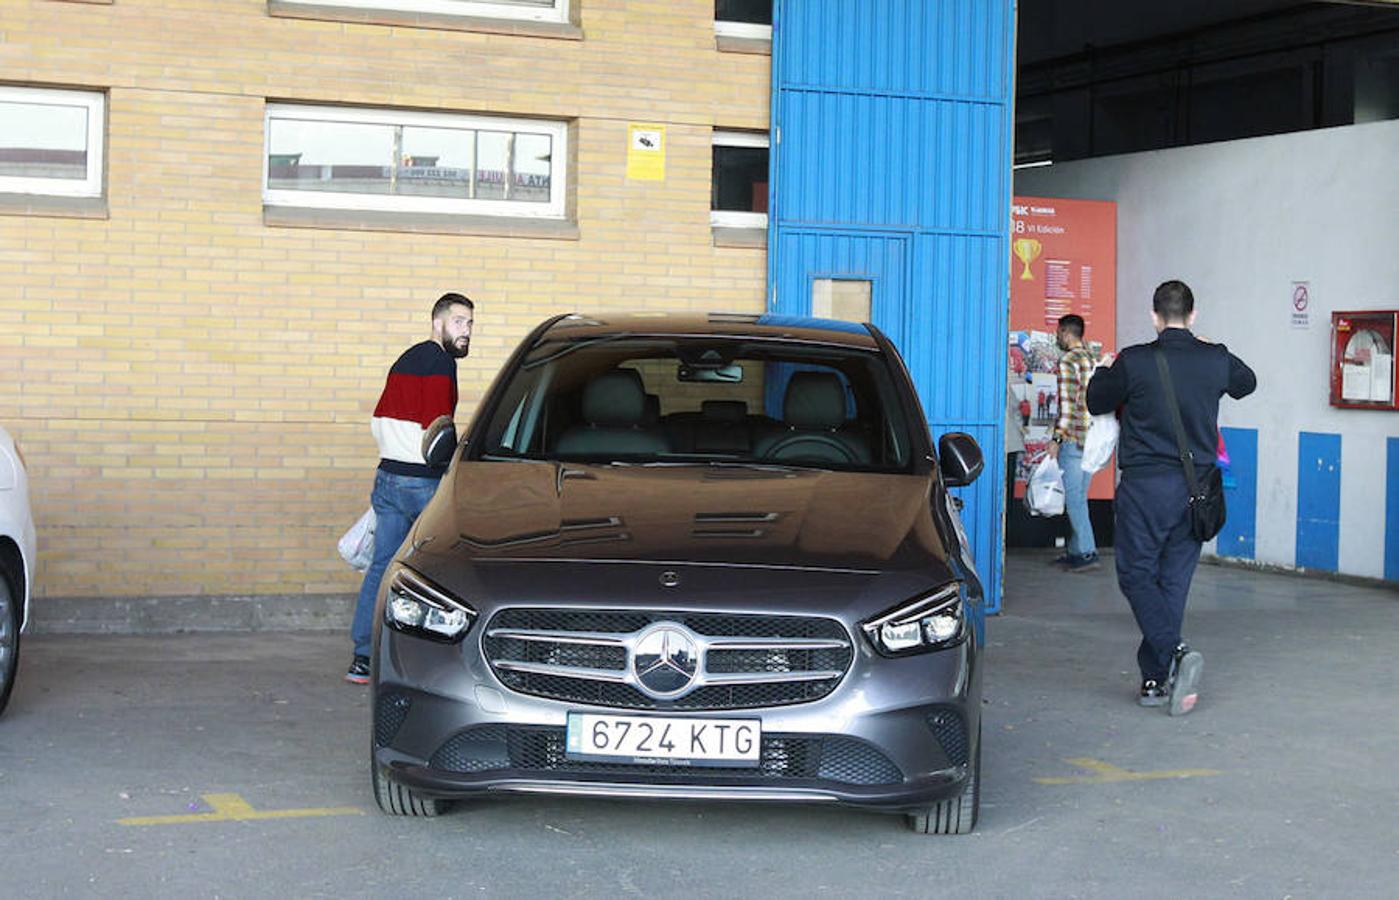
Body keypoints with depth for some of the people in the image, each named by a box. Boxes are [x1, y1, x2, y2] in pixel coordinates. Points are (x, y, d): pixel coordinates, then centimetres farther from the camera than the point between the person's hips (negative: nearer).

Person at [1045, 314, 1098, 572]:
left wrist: (1056, 438, -14)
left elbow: (1067, 403, -17)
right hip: (1093, 438, 8)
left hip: (1073, 437, -8)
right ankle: (1075, 551, 16)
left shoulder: (1068, 361, -11)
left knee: (1073, 498, -6)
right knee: (1079, 497, 13)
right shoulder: (1094, 360, 14)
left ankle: (1088, 553, -10)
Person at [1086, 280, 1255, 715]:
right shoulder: (1217, 360, 1)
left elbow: (1096, 402, 5)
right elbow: (1246, 383, 23)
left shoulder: (1134, 361, -10)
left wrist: (1104, 375, 24)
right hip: (1196, 487, 4)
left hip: (1145, 484, -4)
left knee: (1136, 573, 4)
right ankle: (1156, 679, 12)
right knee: (1174, 578, 10)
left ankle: (1174, 652, -18)